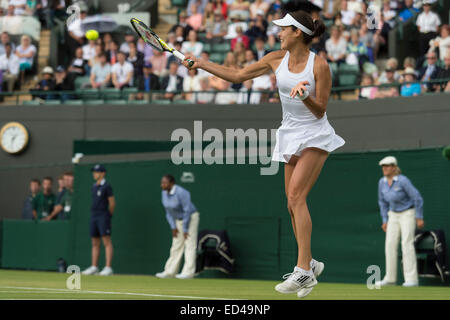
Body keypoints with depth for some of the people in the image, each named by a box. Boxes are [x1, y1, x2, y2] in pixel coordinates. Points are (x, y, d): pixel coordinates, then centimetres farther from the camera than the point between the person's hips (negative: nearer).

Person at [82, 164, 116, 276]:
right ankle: (94, 267, 13)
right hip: (93, 216, 8)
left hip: (103, 215, -8)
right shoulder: (94, 187, 16)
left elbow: (112, 203, -7)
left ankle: (108, 268, -15)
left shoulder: (106, 186, -7)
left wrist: (108, 215, 0)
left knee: (107, 242, -10)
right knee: (95, 243, 9)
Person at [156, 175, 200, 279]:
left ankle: (188, 272, -13)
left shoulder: (181, 192, -26)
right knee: (176, 246, 10)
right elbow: (168, 212, 7)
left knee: (189, 245, -11)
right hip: (178, 220, 8)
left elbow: (187, 211, -23)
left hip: (191, 218, -8)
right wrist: (173, 227, 0)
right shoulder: (164, 193, -2)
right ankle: (170, 272, 13)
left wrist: (185, 229, -19)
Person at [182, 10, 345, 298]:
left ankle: (303, 271, -25)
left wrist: (305, 95, -30)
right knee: (293, 205, 4)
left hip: (315, 136, -6)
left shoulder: (319, 65, -14)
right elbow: (237, 76, 10)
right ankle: (309, 264, 18)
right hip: (291, 135, 6)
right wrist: (200, 64, 6)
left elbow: (320, 111, -11)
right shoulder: (277, 59, 3)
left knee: (296, 195, -21)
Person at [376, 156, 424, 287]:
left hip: (408, 214, -7)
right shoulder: (382, 182, -1)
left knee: (407, 244, -15)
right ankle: (390, 278, 5)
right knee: (390, 245, 0)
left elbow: (417, 197, -18)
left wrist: (419, 218, -16)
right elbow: (383, 201, 13)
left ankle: (412, 279, -16)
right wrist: (385, 220, 10)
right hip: (393, 216, 7)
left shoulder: (403, 181, -22)